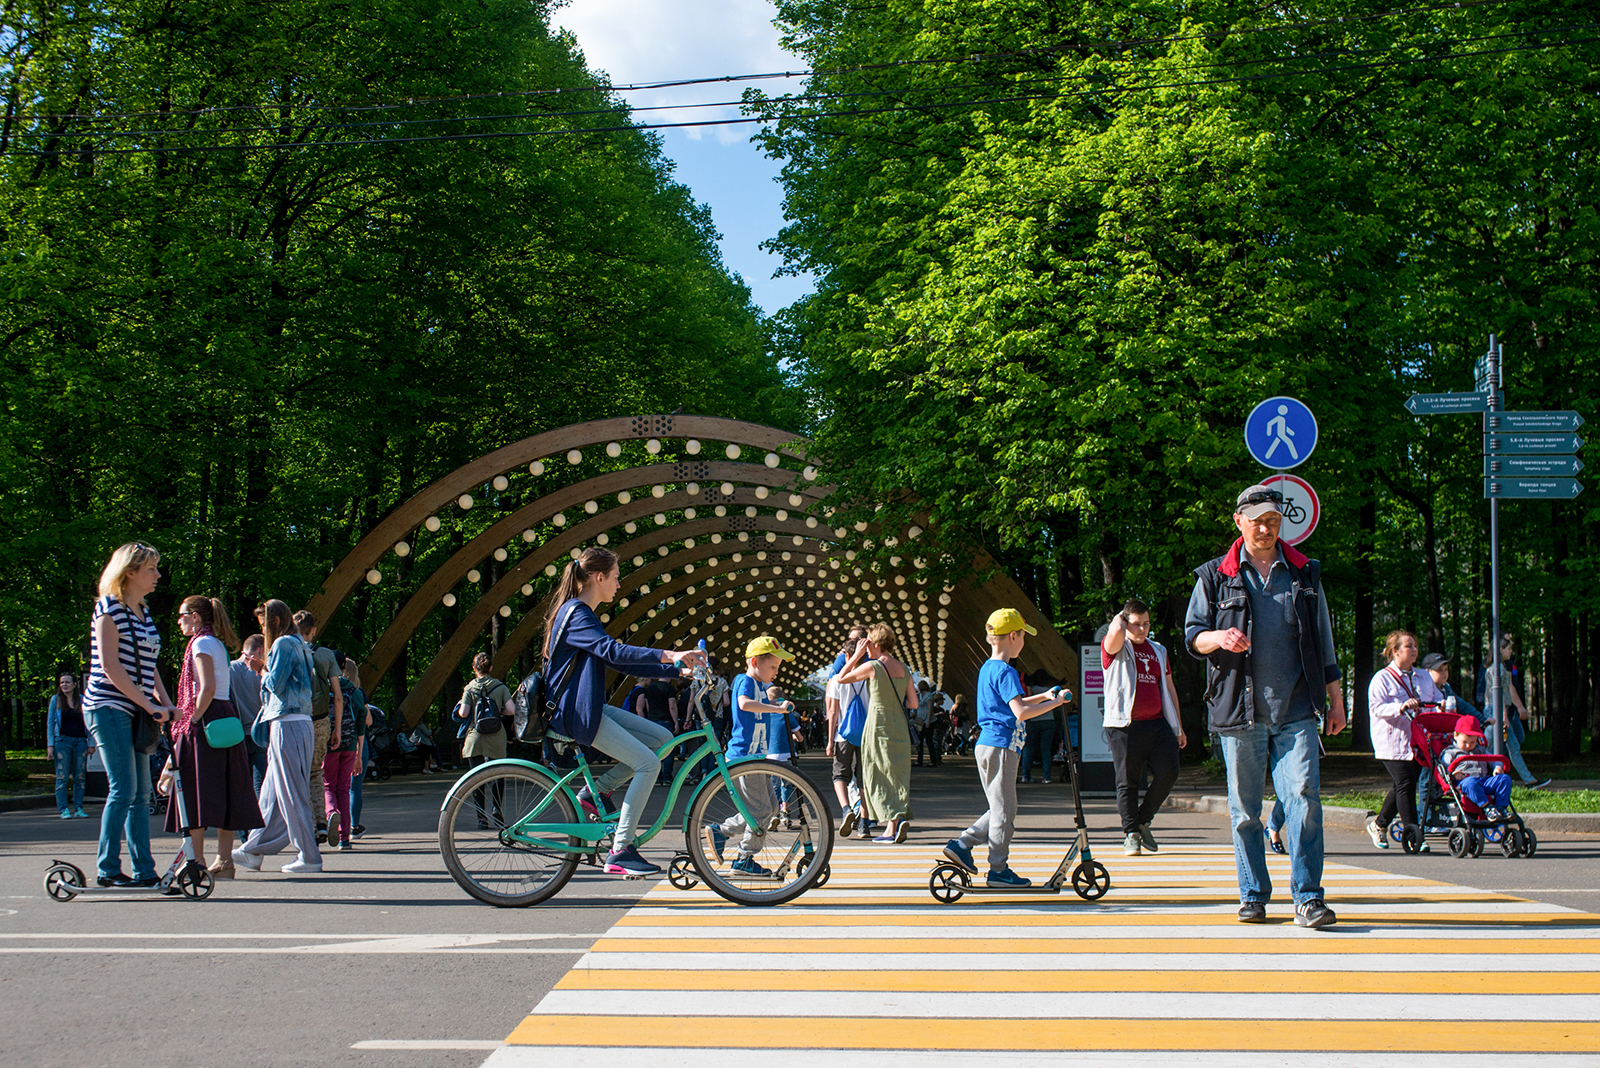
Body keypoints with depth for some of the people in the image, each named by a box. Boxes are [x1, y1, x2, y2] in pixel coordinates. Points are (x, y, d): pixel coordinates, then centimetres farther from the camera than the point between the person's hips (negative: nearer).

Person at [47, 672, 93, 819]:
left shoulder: (82, 700, 10)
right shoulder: (55, 699, 8)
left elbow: (88, 723, 13)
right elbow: (50, 723, 6)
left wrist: (91, 744, 5)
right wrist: (50, 745, -3)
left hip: (80, 741, 2)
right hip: (62, 740, -2)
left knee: (80, 777, 0)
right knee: (62, 778, -4)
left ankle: (78, 809, 5)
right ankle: (64, 810, -3)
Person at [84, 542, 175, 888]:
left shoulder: (144, 613, 16)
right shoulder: (109, 609, -8)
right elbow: (110, 666, -15)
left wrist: (165, 701, 9)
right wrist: (149, 705, -15)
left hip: (135, 712, 8)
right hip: (108, 707, -8)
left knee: (141, 793, 6)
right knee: (123, 789, -11)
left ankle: (144, 870, 8)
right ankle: (108, 869, -4)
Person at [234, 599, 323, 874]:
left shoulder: (283, 644, -9)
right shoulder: (300, 646, 19)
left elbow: (276, 684, -16)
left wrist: (264, 676, 4)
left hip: (287, 725, -10)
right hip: (302, 725, 10)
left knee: (291, 795, -6)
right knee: (272, 792, 13)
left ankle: (309, 857, -4)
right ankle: (253, 852, 18)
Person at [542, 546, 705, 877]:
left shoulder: (582, 615, 18)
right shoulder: (576, 614, -15)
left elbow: (623, 663, 18)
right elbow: (613, 651, -33)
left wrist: (676, 669, 12)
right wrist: (668, 655, -38)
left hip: (588, 709, 10)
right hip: (575, 714, -10)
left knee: (662, 738, 7)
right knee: (648, 763, -15)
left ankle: (595, 792, 7)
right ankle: (620, 852, -13)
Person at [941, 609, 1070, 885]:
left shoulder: (987, 668, 16)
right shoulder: (1006, 672, -14)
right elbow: (1021, 712, -24)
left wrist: (1043, 696, 25)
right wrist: (1055, 702, -15)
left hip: (986, 745, 10)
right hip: (1001, 747, -10)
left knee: (1001, 809, 17)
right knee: (1004, 810, -1)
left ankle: (961, 844, 13)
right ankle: (999, 870, 4)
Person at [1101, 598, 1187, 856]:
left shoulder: (1158, 650, 19)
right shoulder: (1114, 647, 3)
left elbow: (1169, 688, 23)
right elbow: (1116, 631, -22)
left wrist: (1178, 726, 20)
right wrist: (1119, 619, 2)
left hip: (1158, 724, 4)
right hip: (1125, 726, -4)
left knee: (1169, 773, -8)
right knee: (1128, 781, -2)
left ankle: (1143, 820, 13)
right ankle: (1131, 834, 8)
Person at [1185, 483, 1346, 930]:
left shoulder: (1305, 573, 14)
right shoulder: (1215, 576, 8)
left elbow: (1323, 641, 18)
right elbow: (1192, 634, 7)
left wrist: (1335, 698, 15)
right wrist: (1218, 638, -16)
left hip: (1296, 709, 0)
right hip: (1239, 709, 0)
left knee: (1304, 795, -11)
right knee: (1244, 808, 4)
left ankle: (1307, 898, -9)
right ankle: (1253, 895, 15)